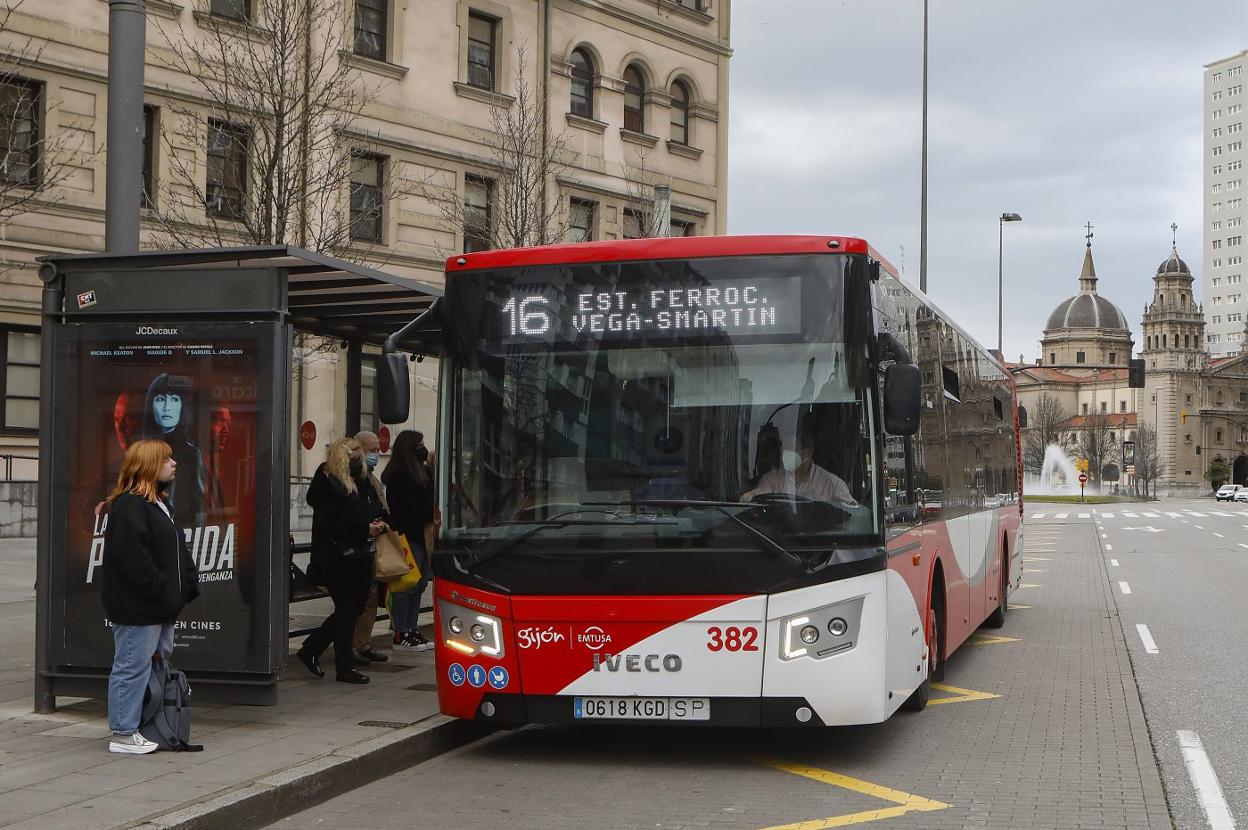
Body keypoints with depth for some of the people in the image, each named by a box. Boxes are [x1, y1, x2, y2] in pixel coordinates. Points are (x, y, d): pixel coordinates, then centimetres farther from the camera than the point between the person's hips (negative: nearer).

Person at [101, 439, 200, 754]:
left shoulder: (157, 504, 18)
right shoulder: (128, 506, -16)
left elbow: (176, 549, 21)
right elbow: (132, 556, -24)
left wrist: (188, 583, 8)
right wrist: (160, 589, -22)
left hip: (161, 605, 11)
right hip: (137, 606, -11)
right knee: (133, 667, -5)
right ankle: (123, 734, 2)